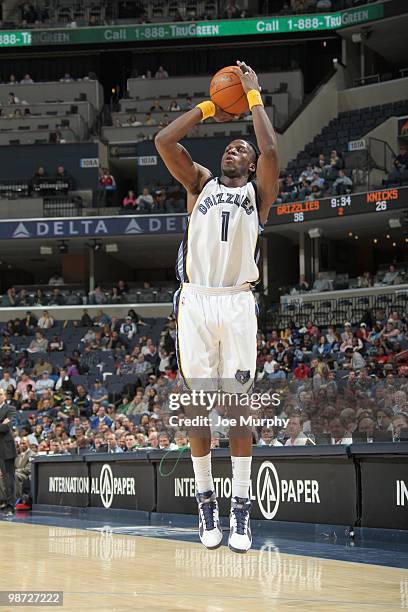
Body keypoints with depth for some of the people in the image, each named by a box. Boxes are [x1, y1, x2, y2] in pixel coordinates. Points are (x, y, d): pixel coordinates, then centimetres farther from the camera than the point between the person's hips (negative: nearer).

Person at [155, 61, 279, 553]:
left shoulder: (258, 192, 12)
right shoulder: (200, 184, 17)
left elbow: (270, 150, -8)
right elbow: (164, 141, 4)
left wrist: (253, 96, 2)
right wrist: (210, 108, 10)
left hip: (237, 304, -1)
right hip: (195, 302, 1)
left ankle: (240, 507, 2)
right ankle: (206, 501, 9)